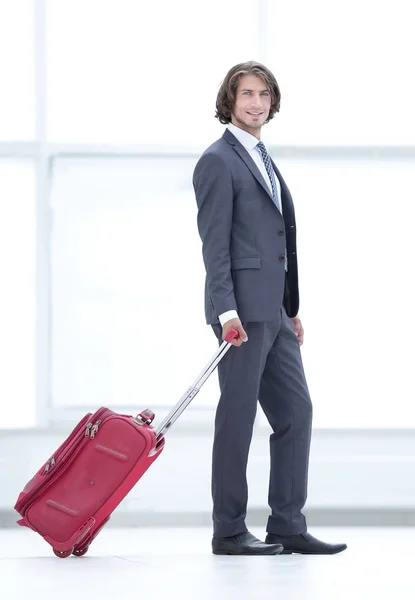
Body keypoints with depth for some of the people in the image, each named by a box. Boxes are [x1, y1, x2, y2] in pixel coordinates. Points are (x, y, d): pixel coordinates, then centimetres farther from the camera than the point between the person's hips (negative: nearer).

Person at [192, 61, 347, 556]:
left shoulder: (262, 159, 21)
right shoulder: (218, 161, -7)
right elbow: (214, 242, -13)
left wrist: (292, 310, 19)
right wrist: (226, 310, -21)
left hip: (273, 311, 9)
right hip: (243, 308, -9)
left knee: (295, 411, 7)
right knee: (238, 415, -5)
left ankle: (288, 526, 11)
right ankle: (229, 532, 0)